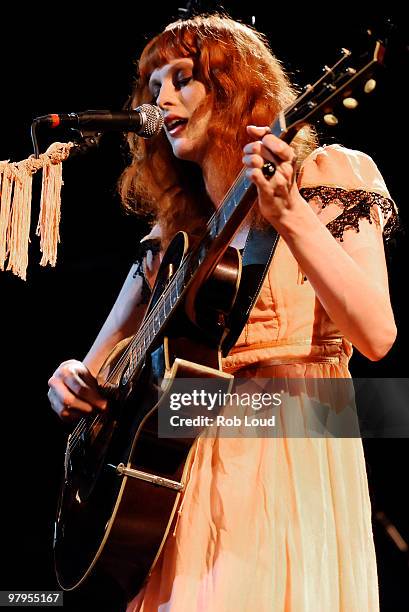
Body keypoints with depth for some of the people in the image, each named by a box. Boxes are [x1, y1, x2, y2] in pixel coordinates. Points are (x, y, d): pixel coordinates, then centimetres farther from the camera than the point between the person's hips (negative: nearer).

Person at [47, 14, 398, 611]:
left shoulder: (325, 176, 1)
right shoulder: (174, 230, 14)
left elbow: (377, 336, -14)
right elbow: (100, 364, 18)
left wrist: (290, 214, -22)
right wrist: (74, 381, -4)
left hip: (293, 451, -4)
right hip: (184, 475, 5)